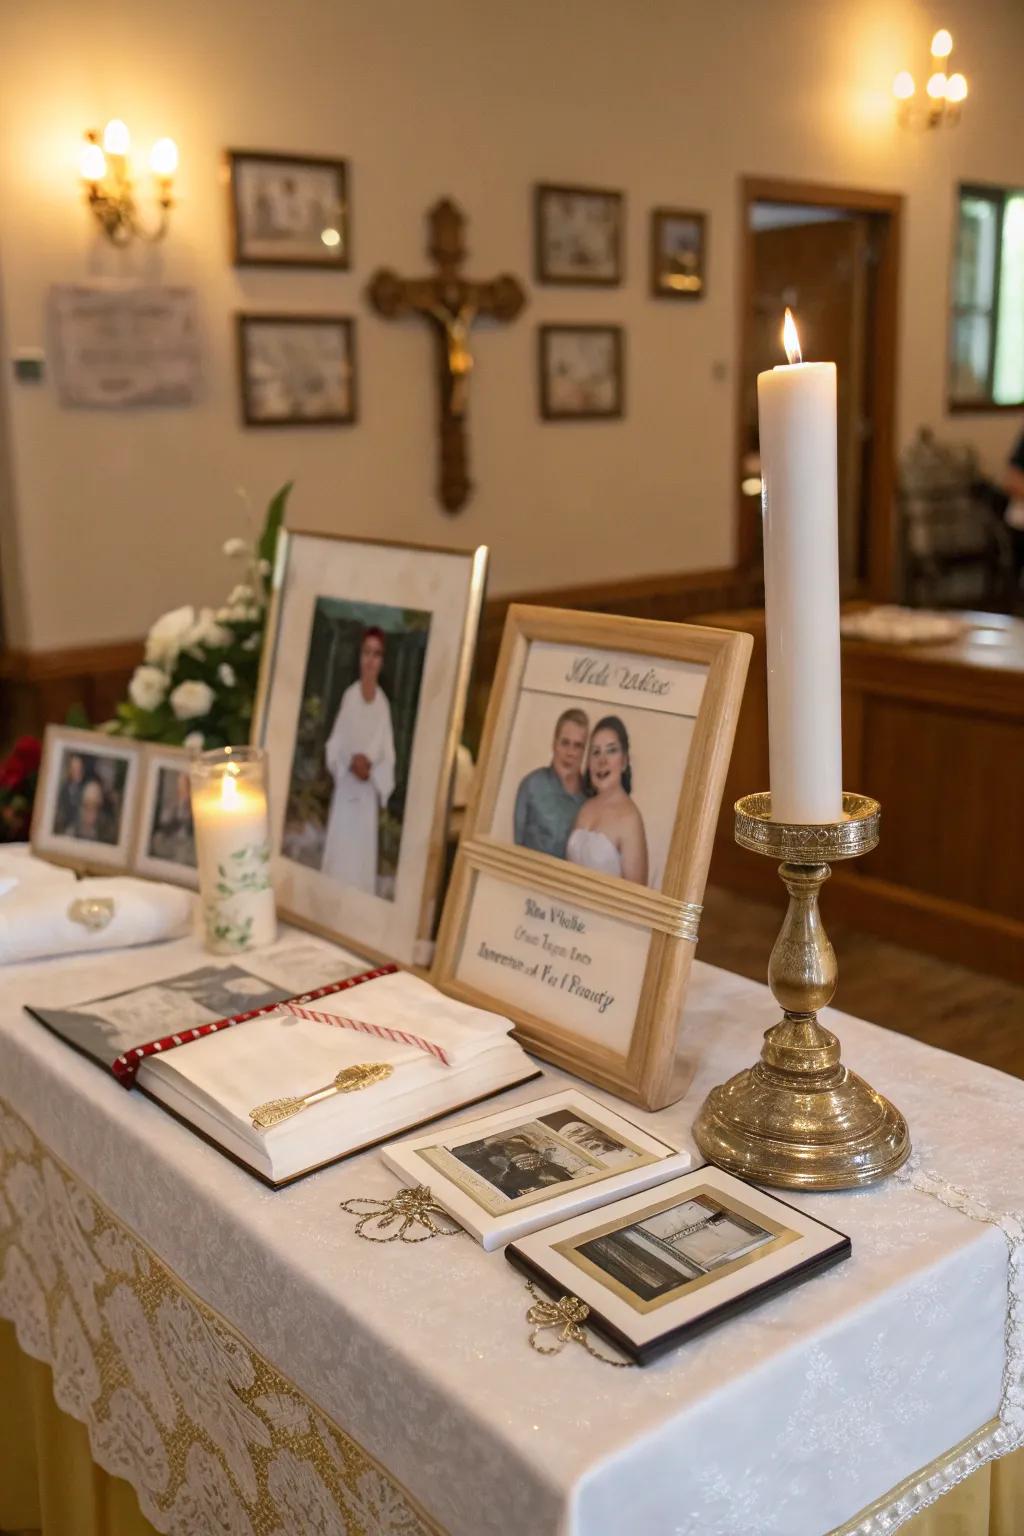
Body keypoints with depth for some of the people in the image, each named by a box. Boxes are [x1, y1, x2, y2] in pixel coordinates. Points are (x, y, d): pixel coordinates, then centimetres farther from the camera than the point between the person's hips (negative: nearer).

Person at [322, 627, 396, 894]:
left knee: (362, 850, 3)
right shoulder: (349, 695, 2)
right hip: (346, 787, 1)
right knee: (338, 848, 4)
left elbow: (387, 753, 0)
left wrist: (369, 763, -18)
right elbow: (335, 743, 2)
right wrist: (350, 761, -16)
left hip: (368, 792, -1)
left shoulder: (383, 703, -2)